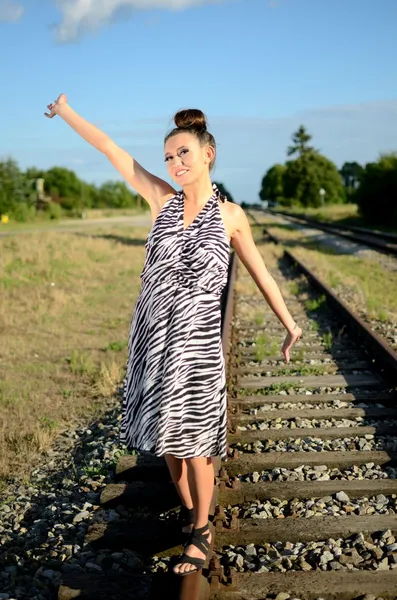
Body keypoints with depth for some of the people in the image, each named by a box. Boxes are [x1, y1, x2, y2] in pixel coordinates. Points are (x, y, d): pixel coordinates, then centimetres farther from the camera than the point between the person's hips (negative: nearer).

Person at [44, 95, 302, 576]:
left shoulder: (230, 215, -1)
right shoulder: (162, 199, 2)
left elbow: (260, 274, 8)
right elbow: (112, 151, 3)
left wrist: (290, 324, 10)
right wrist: (65, 111, 8)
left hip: (196, 340, -3)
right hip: (151, 334, 3)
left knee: (193, 441, 2)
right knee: (166, 434, 13)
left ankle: (201, 532, 20)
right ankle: (187, 509, 35)